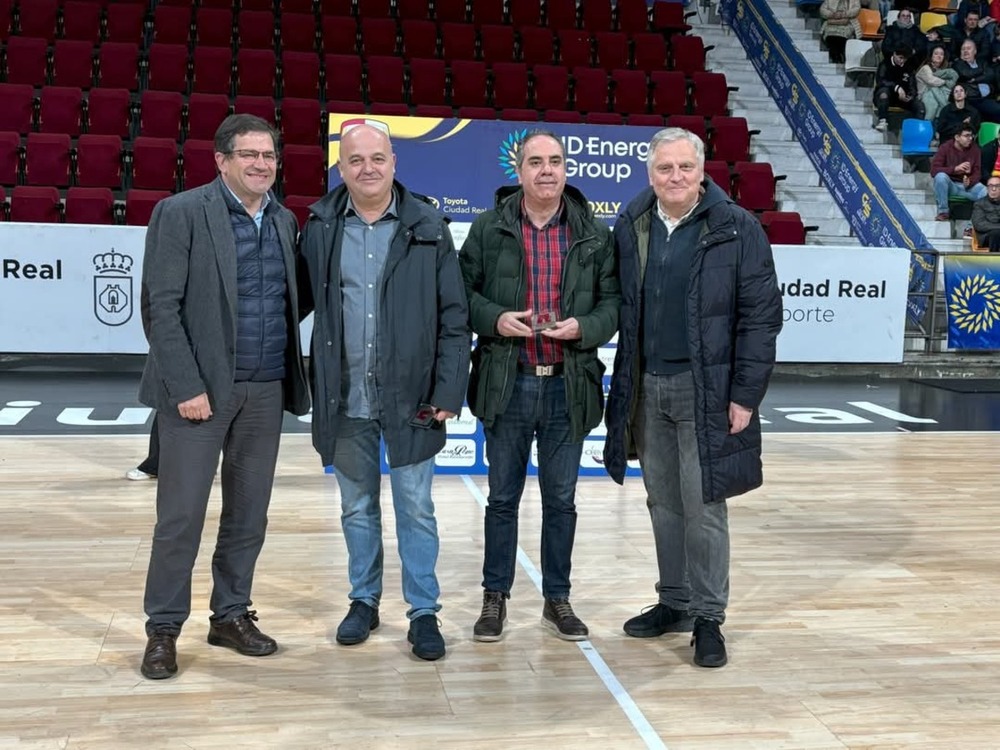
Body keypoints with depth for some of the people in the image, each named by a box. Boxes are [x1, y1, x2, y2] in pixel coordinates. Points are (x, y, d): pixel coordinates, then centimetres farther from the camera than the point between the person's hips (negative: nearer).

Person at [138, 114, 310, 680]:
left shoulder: (285, 221, 10)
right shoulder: (181, 213, -7)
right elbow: (160, 307, -11)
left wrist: (292, 374, 4)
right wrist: (187, 387, -15)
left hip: (266, 391, 5)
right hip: (199, 388, -5)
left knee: (249, 513, 12)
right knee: (181, 515, 2)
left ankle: (232, 615, 27)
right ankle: (163, 629, 16)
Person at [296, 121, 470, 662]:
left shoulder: (427, 228, -3)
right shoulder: (320, 227, 2)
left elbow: (453, 318, -3)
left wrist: (449, 390, -8)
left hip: (409, 397, -2)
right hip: (343, 398, 2)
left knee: (415, 507, 6)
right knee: (357, 506, 15)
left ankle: (424, 612, 19)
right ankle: (364, 601, 31)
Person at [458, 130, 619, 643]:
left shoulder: (595, 235, 4)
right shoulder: (489, 228, 1)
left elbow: (614, 301, 4)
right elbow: (463, 291, 3)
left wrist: (584, 327, -14)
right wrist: (495, 318, -15)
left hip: (568, 387, 1)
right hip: (507, 384, -1)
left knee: (561, 500, 11)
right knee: (503, 498, 10)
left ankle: (557, 600, 25)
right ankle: (495, 597, 24)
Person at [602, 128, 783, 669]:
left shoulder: (736, 229, -7)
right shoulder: (630, 227, 5)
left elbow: (761, 317, -7)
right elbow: (621, 310, 8)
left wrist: (745, 395, -11)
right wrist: (623, 387, 4)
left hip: (706, 391, -4)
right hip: (646, 389, 4)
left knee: (703, 507, 1)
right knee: (664, 504, 14)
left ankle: (708, 617, 15)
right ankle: (674, 603, 29)